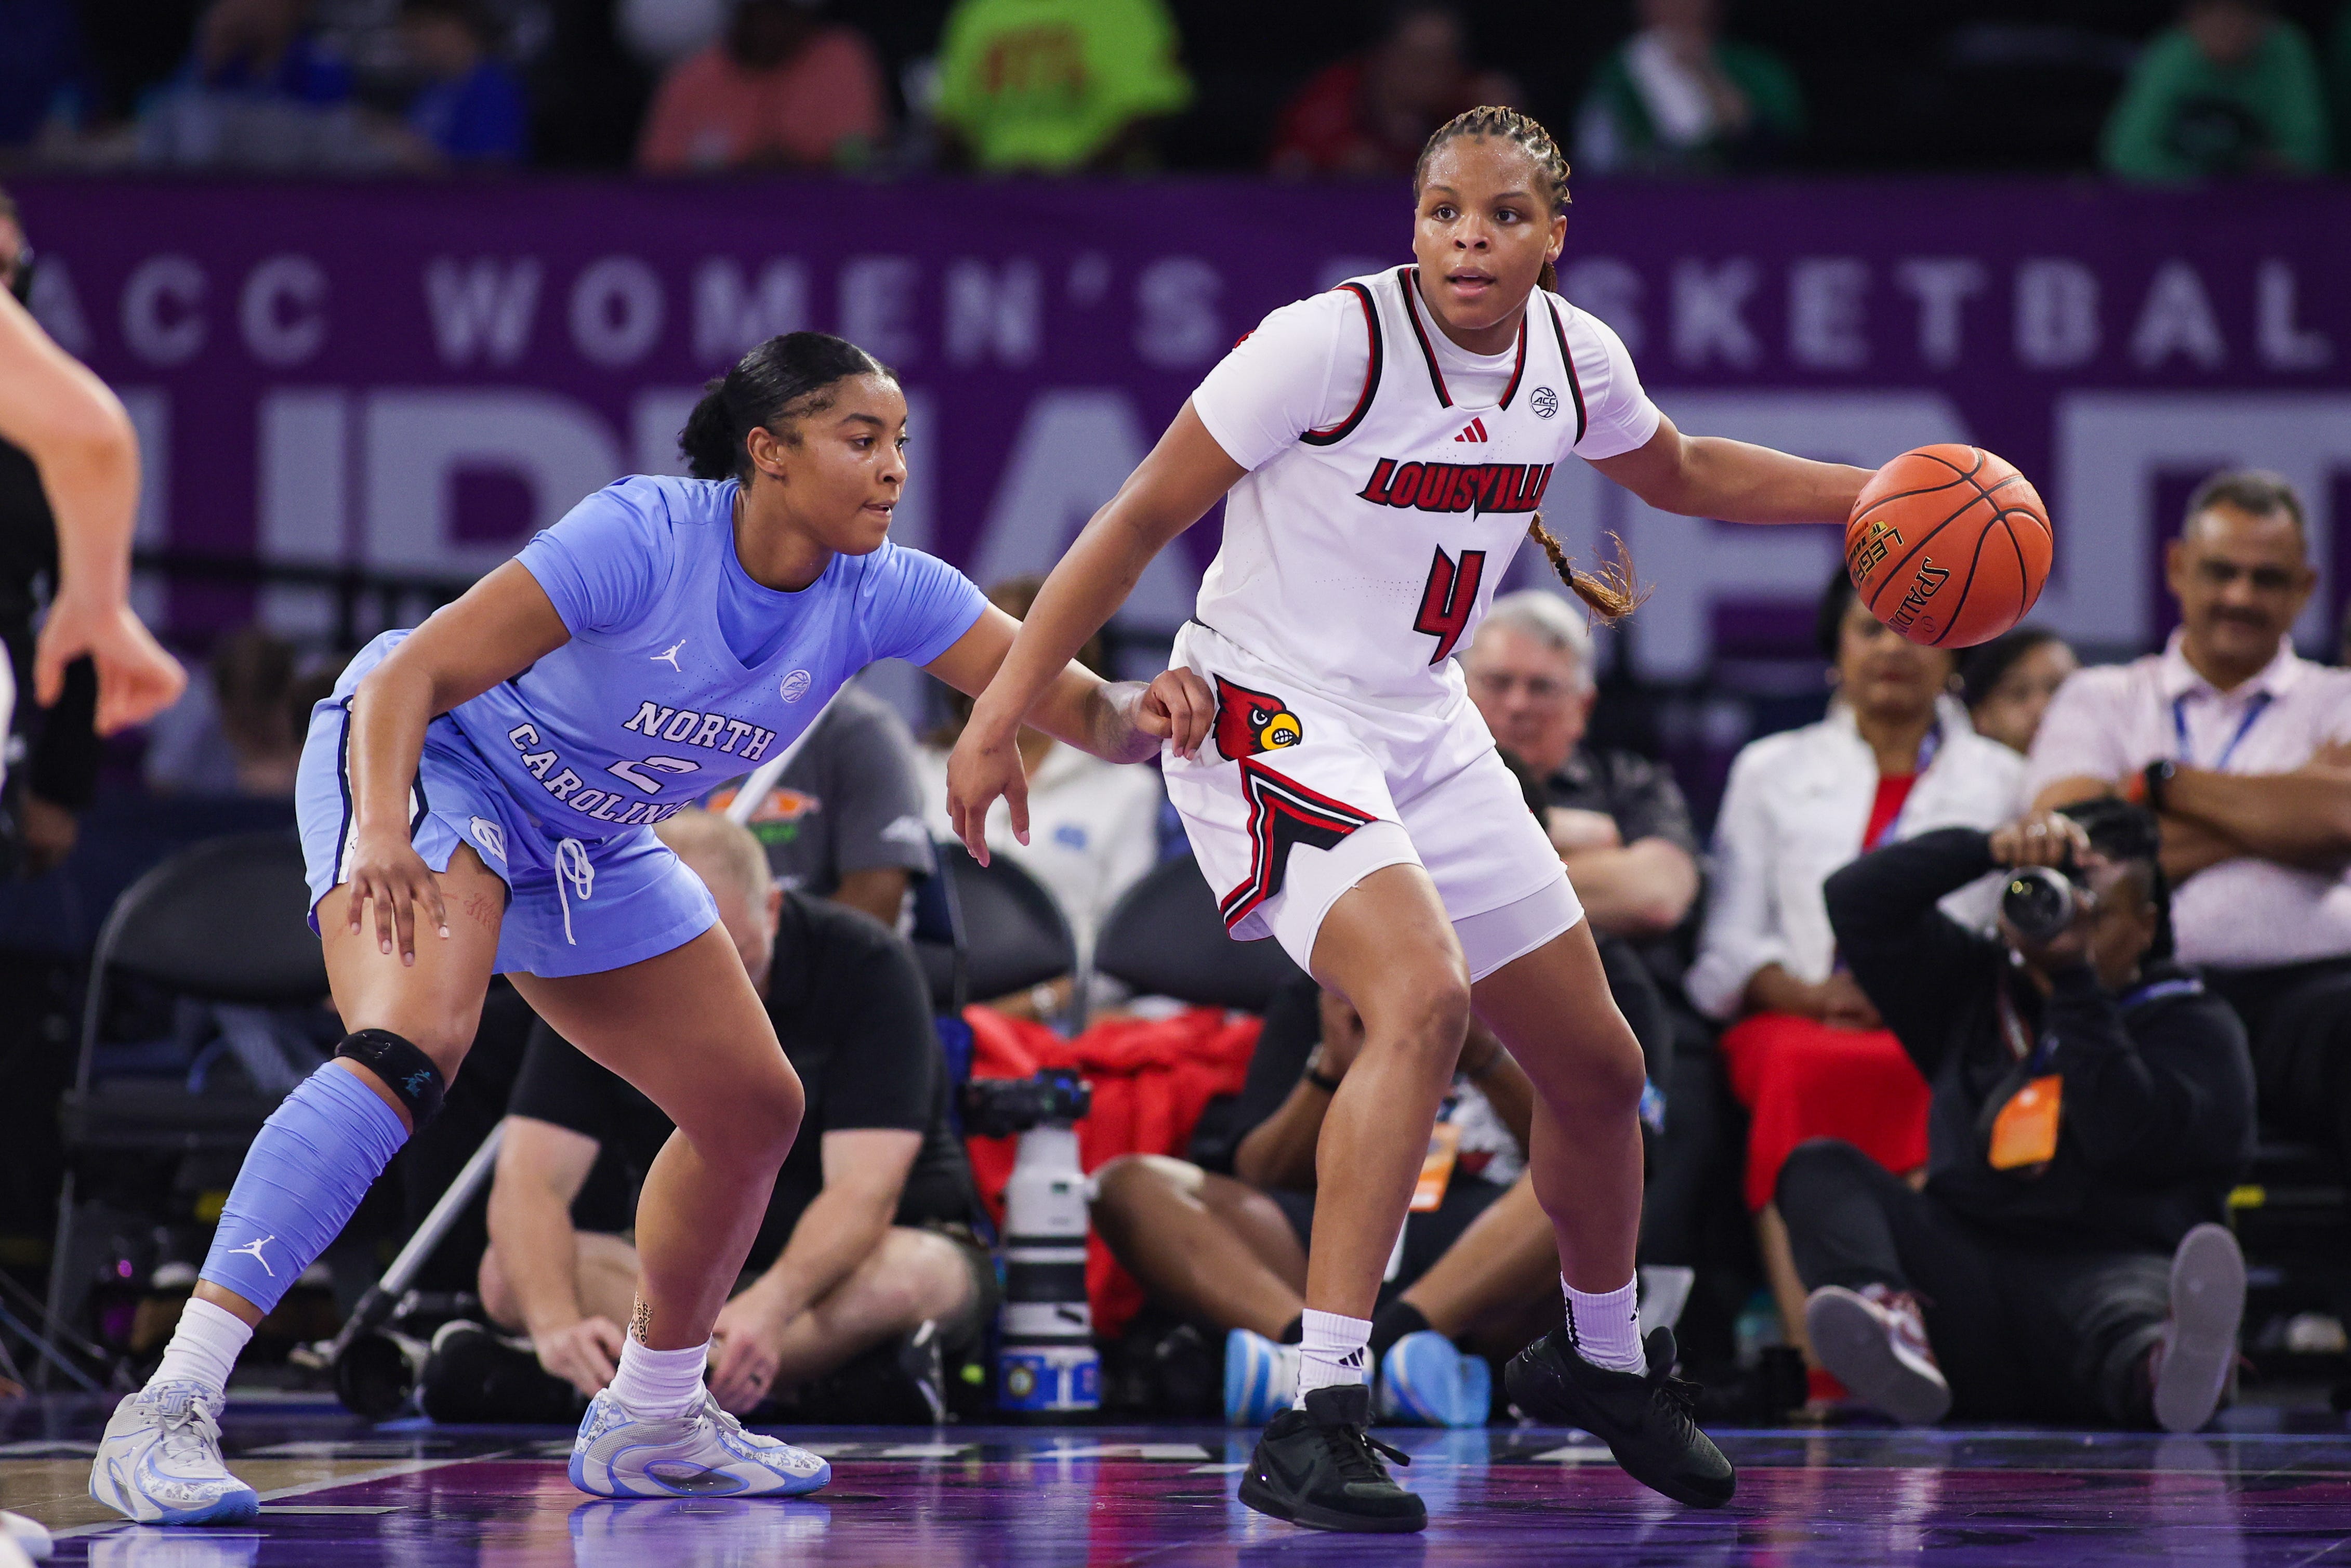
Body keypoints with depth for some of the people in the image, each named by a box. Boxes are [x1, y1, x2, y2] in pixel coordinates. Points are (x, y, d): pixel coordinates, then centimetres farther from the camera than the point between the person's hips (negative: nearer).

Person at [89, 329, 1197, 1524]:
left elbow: (1068, 701, -17)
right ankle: (168, 1412, -39)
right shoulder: (644, 536, -31)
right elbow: (410, 676, -33)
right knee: (413, 1046, -33)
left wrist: (1139, 715, -41)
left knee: (753, 1110, 8)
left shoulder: (884, 595, -14)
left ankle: (650, 1424, 30)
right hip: (419, 762, -8)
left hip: (588, 846, 8)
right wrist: (381, 835, -50)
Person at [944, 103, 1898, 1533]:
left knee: (1597, 1064, 14)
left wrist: (1867, 497, 10)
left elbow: (1684, 474, 22)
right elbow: (1142, 520, -14)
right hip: (1271, 717, -8)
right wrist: (1002, 717, -16)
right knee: (1424, 997, -32)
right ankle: (1318, 1421, -34)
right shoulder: (1334, 342, -20)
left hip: (1426, 731, 8)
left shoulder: (1573, 355, -1)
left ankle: (1602, 1361, 43)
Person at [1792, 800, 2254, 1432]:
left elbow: (2126, 1138, -7)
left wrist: (2077, 981, -6)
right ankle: (1890, 1320, -49)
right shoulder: (1977, 989, 27)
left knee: (2137, 1302, -40)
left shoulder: (2191, 1023, 12)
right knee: (1821, 1170, -15)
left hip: (2108, 1266, -4)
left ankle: (2166, 1368, -80)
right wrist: (1990, 849, 5)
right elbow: (1857, 901, 17)